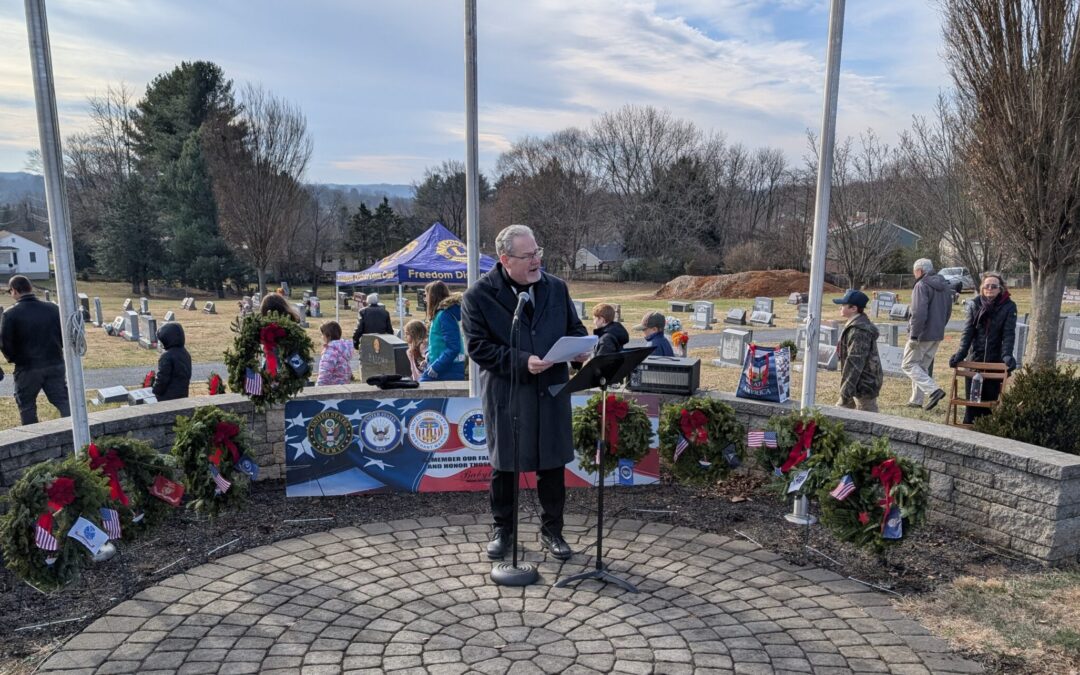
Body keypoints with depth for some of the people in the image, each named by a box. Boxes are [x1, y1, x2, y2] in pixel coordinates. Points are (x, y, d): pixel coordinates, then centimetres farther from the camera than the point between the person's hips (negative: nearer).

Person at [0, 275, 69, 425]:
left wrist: (15, 359, 9)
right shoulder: (53, 309, 1)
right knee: (63, 401, 6)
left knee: (26, 405, 12)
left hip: (27, 368, -3)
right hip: (56, 364, 3)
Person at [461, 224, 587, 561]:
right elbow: (478, 347, -11)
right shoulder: (479, 295, -9)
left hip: (551, 390, 3)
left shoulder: (557, 287, 4)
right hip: (506, 394, -3)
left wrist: (580, 348, -9)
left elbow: (574, 327, 14)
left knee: (552, 464, 11)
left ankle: (551, 530, 30)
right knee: (504, 465, 12)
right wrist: (522, 362, -21)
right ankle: (502, 529, 32)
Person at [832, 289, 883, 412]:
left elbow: (855, 362, -25)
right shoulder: (854, 326, 10)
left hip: (864, 384, -11)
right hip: (859, 383, 11)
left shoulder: (859, 331, -23)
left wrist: (846, 389, -23)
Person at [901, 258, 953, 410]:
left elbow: (919, 313, -23)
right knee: (923, 366, 16)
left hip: (922, 335, -9)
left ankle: (933, 390, -16)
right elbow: (948, 311, 20)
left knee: (908, 365, -1)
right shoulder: (945, 286, 13)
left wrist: (914, 335, -21)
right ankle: (916, 400, 19)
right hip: (937, 335, 9)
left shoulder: (922, 285, -15)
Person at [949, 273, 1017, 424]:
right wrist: (961, 353, -16)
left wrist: (1007, 355, -22)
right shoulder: (974, 304, 0)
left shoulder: (1009, 307, -4)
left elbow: (1009, 333, -9)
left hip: (995, 361, -1)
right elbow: (968, 330, -4)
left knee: (991, 397, 5)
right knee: (972, 396, 4)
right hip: (974, 358, 1)